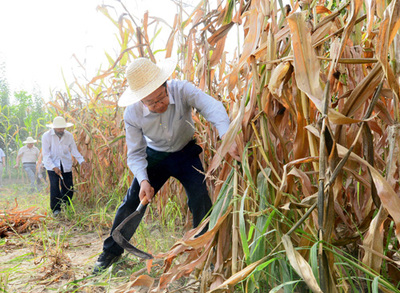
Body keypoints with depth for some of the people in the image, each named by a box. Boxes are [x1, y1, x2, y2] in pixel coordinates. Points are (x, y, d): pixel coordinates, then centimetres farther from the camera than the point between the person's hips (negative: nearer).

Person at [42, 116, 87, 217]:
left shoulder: (69, 136, 0)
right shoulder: (46, 136, -7)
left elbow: (74, 150, 4)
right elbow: (46, 154, -9)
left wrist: (82, 161, -11)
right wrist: (53, 167, -19)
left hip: (66, 166, 3)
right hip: (52, 166, -3)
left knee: (69, 188, 2)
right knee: (54, 187, -12)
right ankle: (56, 209, 1)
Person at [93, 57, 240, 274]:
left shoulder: (181, 90, -31)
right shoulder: (133, 114, -25)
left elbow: (212, 107, -46)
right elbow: (136, 153, -16)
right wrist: (143, 180, -34)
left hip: (186, 153, -1)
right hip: (155, 156, 1)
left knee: (201, 200, -12)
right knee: (132, 202, -2)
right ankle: (110, 252, 18)